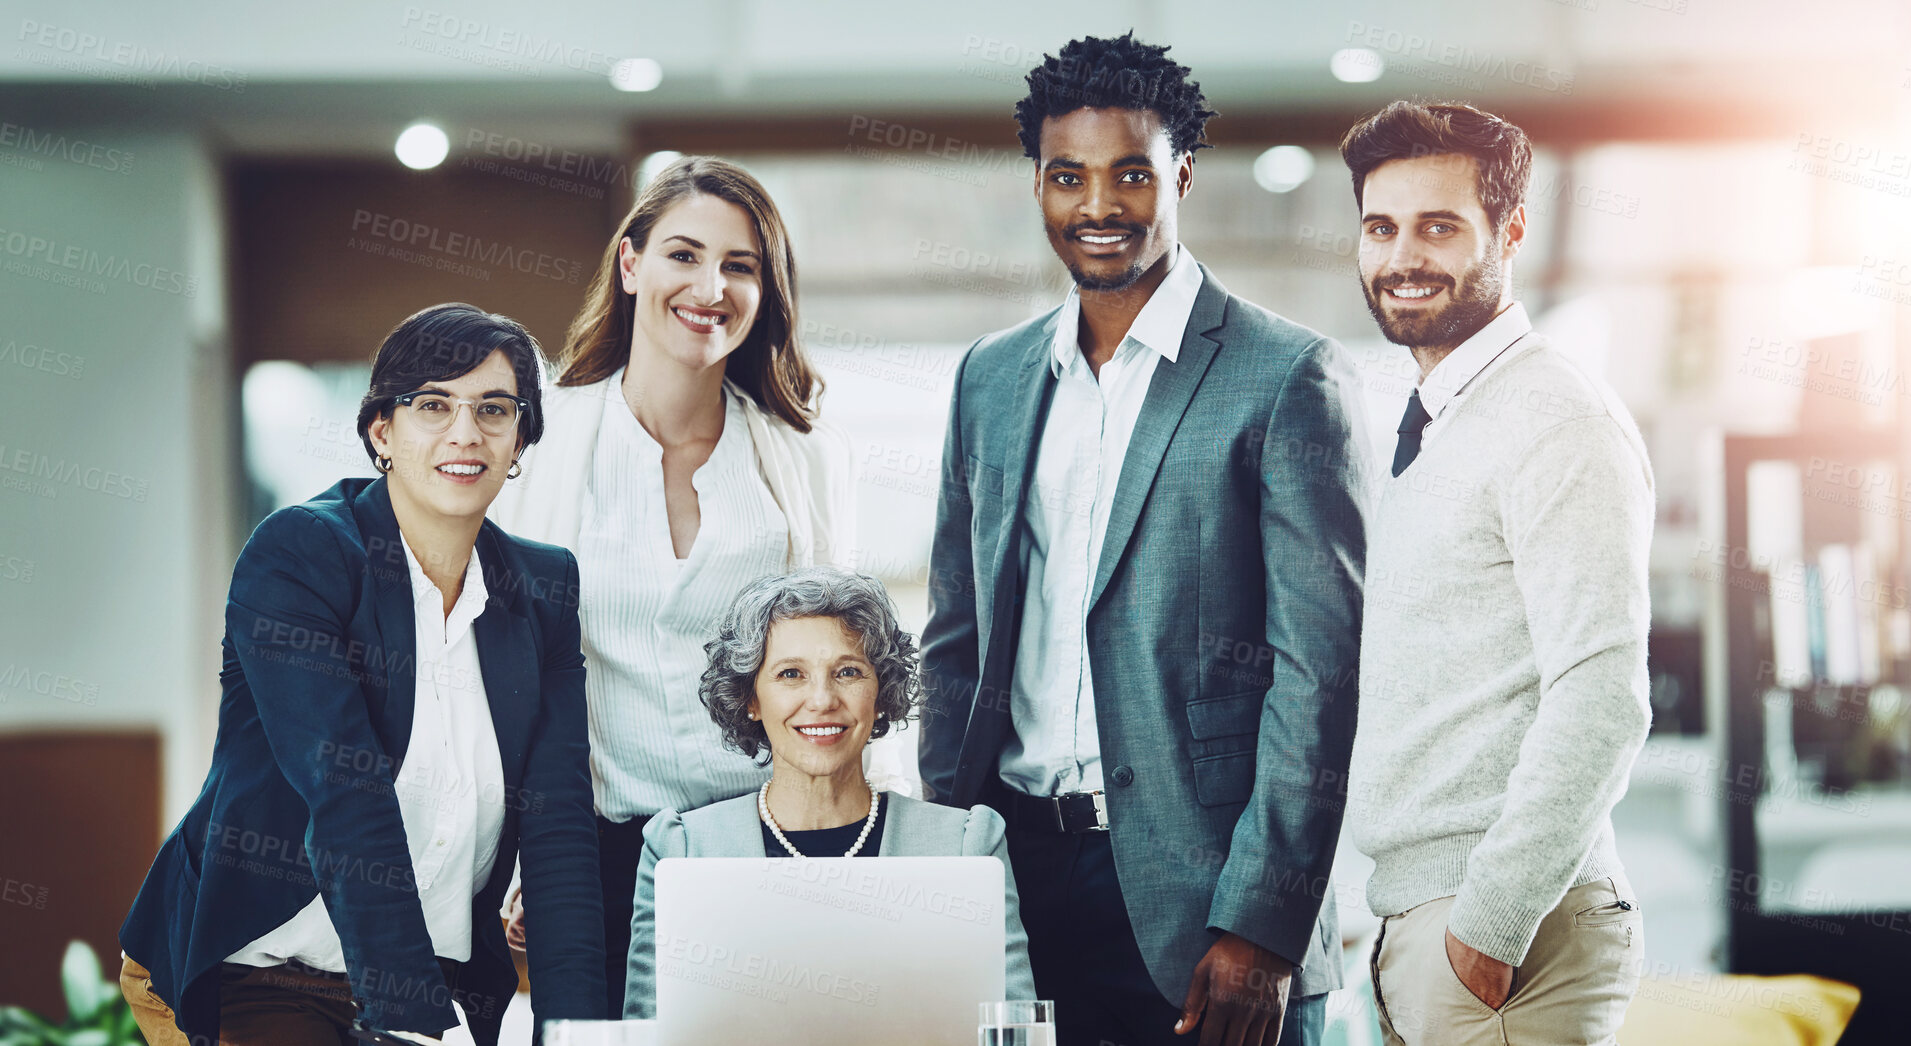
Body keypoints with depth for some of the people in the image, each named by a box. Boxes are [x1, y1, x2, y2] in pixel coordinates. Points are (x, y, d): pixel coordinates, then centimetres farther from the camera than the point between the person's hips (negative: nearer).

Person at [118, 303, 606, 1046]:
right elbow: (346, 793, -21)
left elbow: (559, 818, -2)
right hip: (255, 973, -5)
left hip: (448, 977, 5)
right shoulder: (296, 554, -11)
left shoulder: (545, 588, 5)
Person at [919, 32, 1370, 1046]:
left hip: (1196, 898, -4)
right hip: (1016, 874, 5)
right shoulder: (991, 377, 13)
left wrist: (1261, 927, -14)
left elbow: (1318, 671, -9)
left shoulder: (1288, 377, -4)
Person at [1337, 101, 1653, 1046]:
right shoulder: (1429, 436, 18)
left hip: (1514, 933, -9)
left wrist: (1491, 924, -20)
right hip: (1417, 922, 9)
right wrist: (1410, 930, 13)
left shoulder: (1560, 422, -11)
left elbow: (1603, 703, -20)